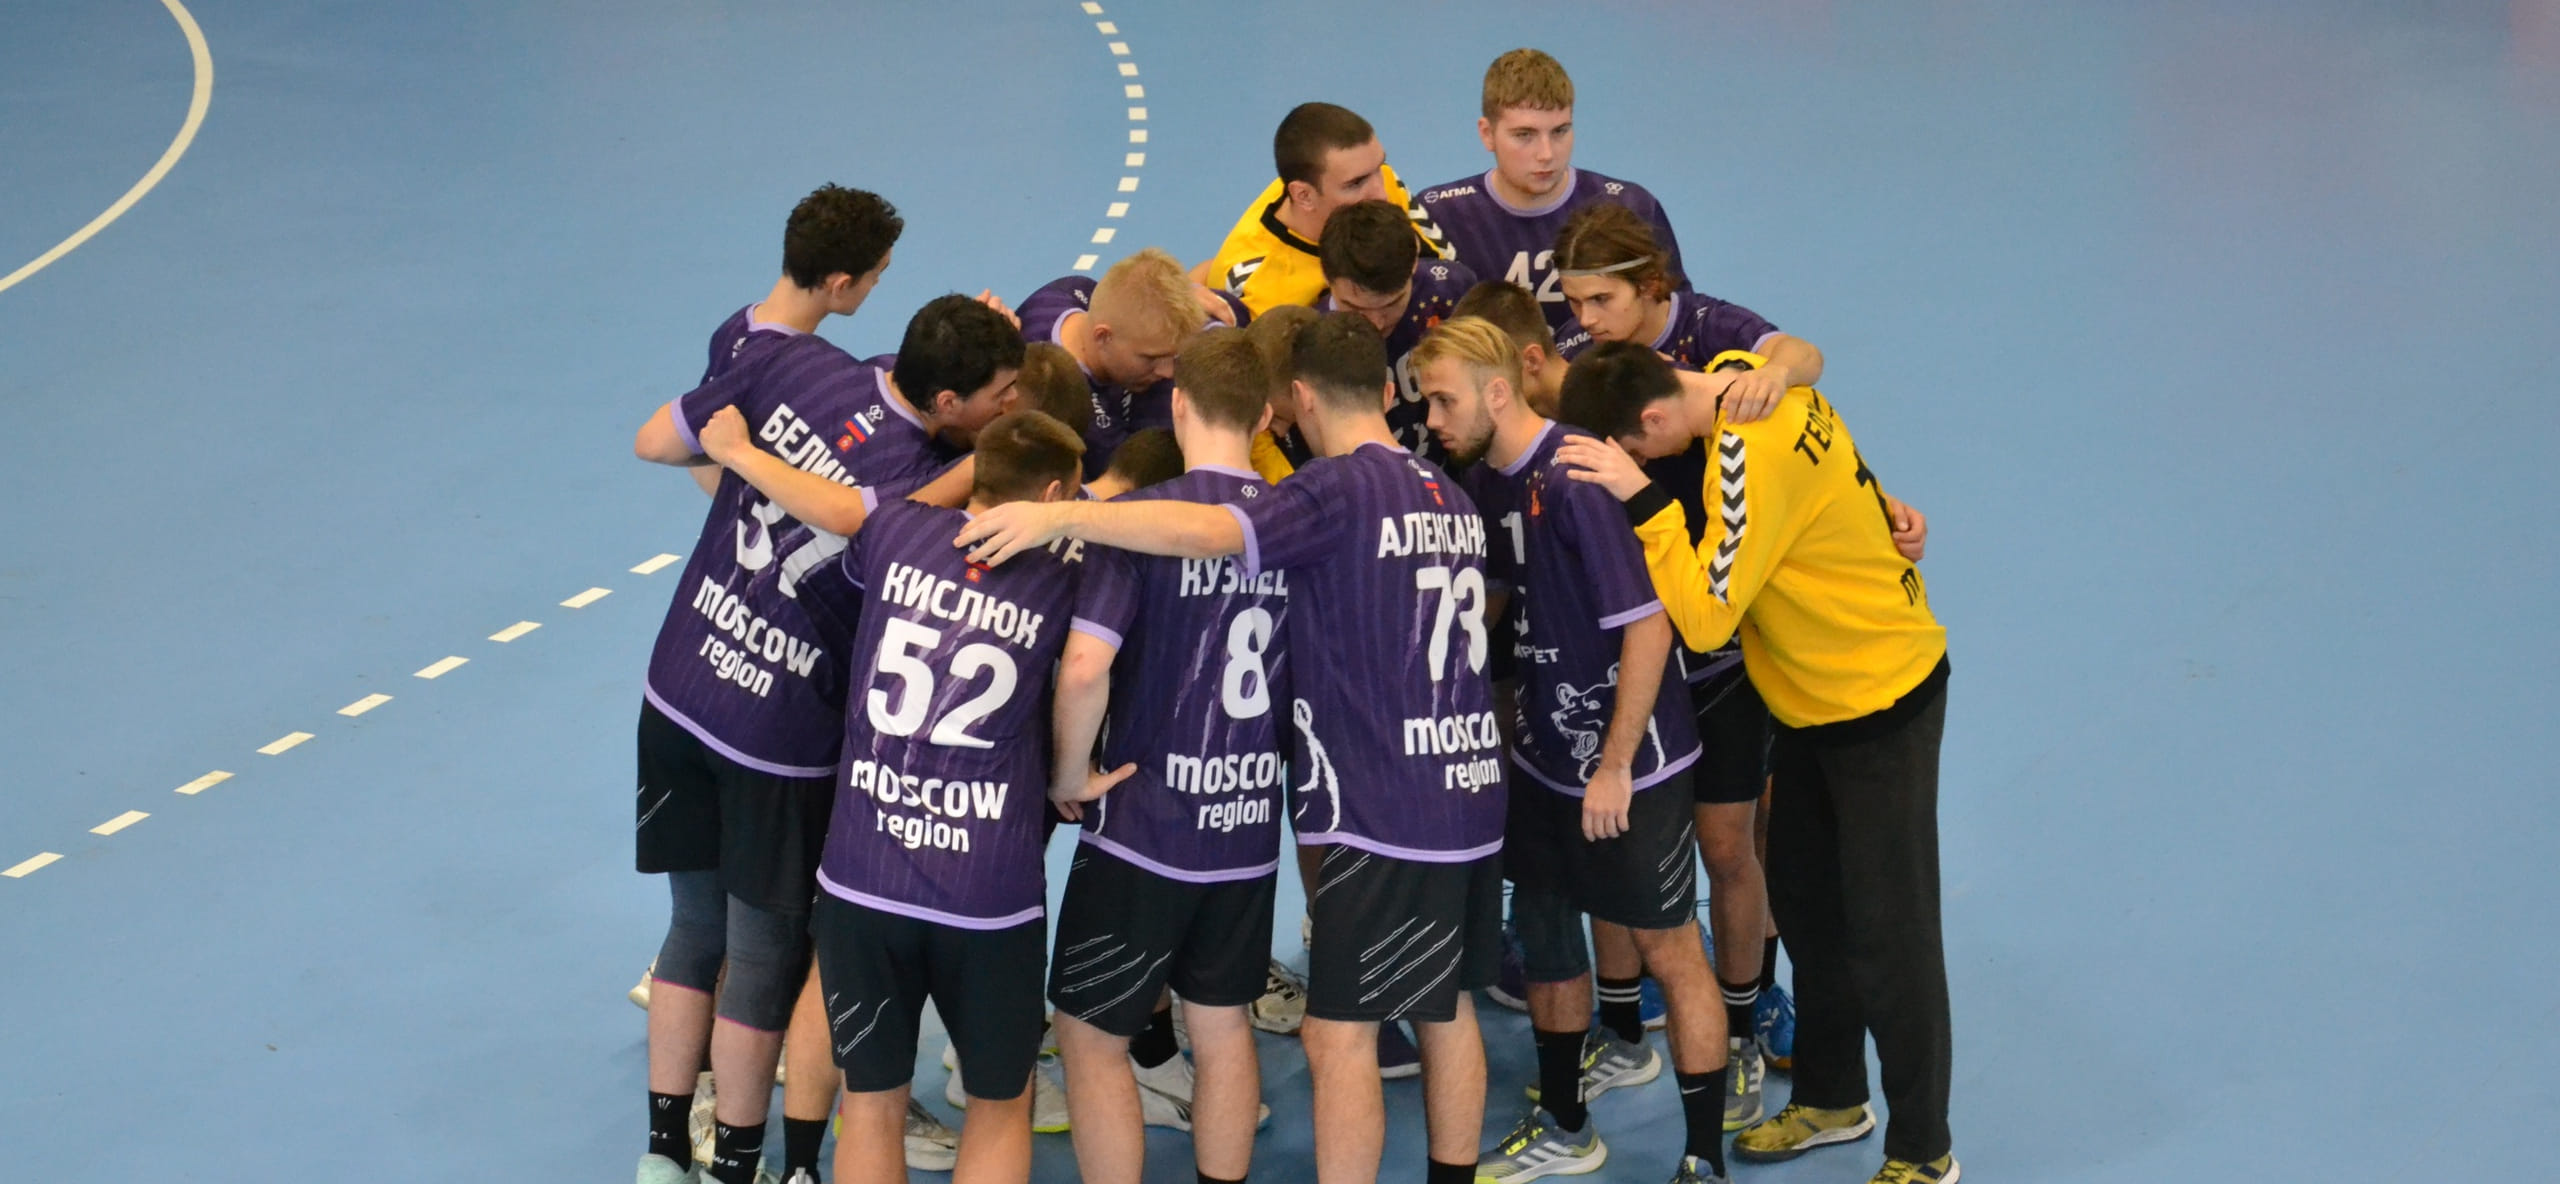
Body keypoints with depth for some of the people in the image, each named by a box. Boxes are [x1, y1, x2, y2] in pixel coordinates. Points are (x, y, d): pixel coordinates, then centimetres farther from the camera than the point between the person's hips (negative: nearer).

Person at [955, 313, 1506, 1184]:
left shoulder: (1341, 489, -13)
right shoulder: (1449, 498, 13)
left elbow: (1208, 532, -29)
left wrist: (1060, 516, -30)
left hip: (1384, 815, -8)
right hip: (1470, 802, 8)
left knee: (1339, 1033, -4)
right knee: (1447, 1013, 17)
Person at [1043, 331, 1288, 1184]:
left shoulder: (1141, 514, -16)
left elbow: (1084, 667, -26)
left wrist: (1071, 774, -12)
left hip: (1144, 829, -5)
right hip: (1250, 829, 5)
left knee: (1091, 1037, 8)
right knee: (1223, 1029, 17)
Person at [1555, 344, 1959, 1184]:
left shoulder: (1751, 452, -32)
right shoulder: (1734, 376, -7)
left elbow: (1706, 616, -32)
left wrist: (1643, 499, -33)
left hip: (1879, 704, -9)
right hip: (1815, 697, 9)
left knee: (1886, 934, -1)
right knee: (1804, 902, 19)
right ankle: (1831, 1099, 35)